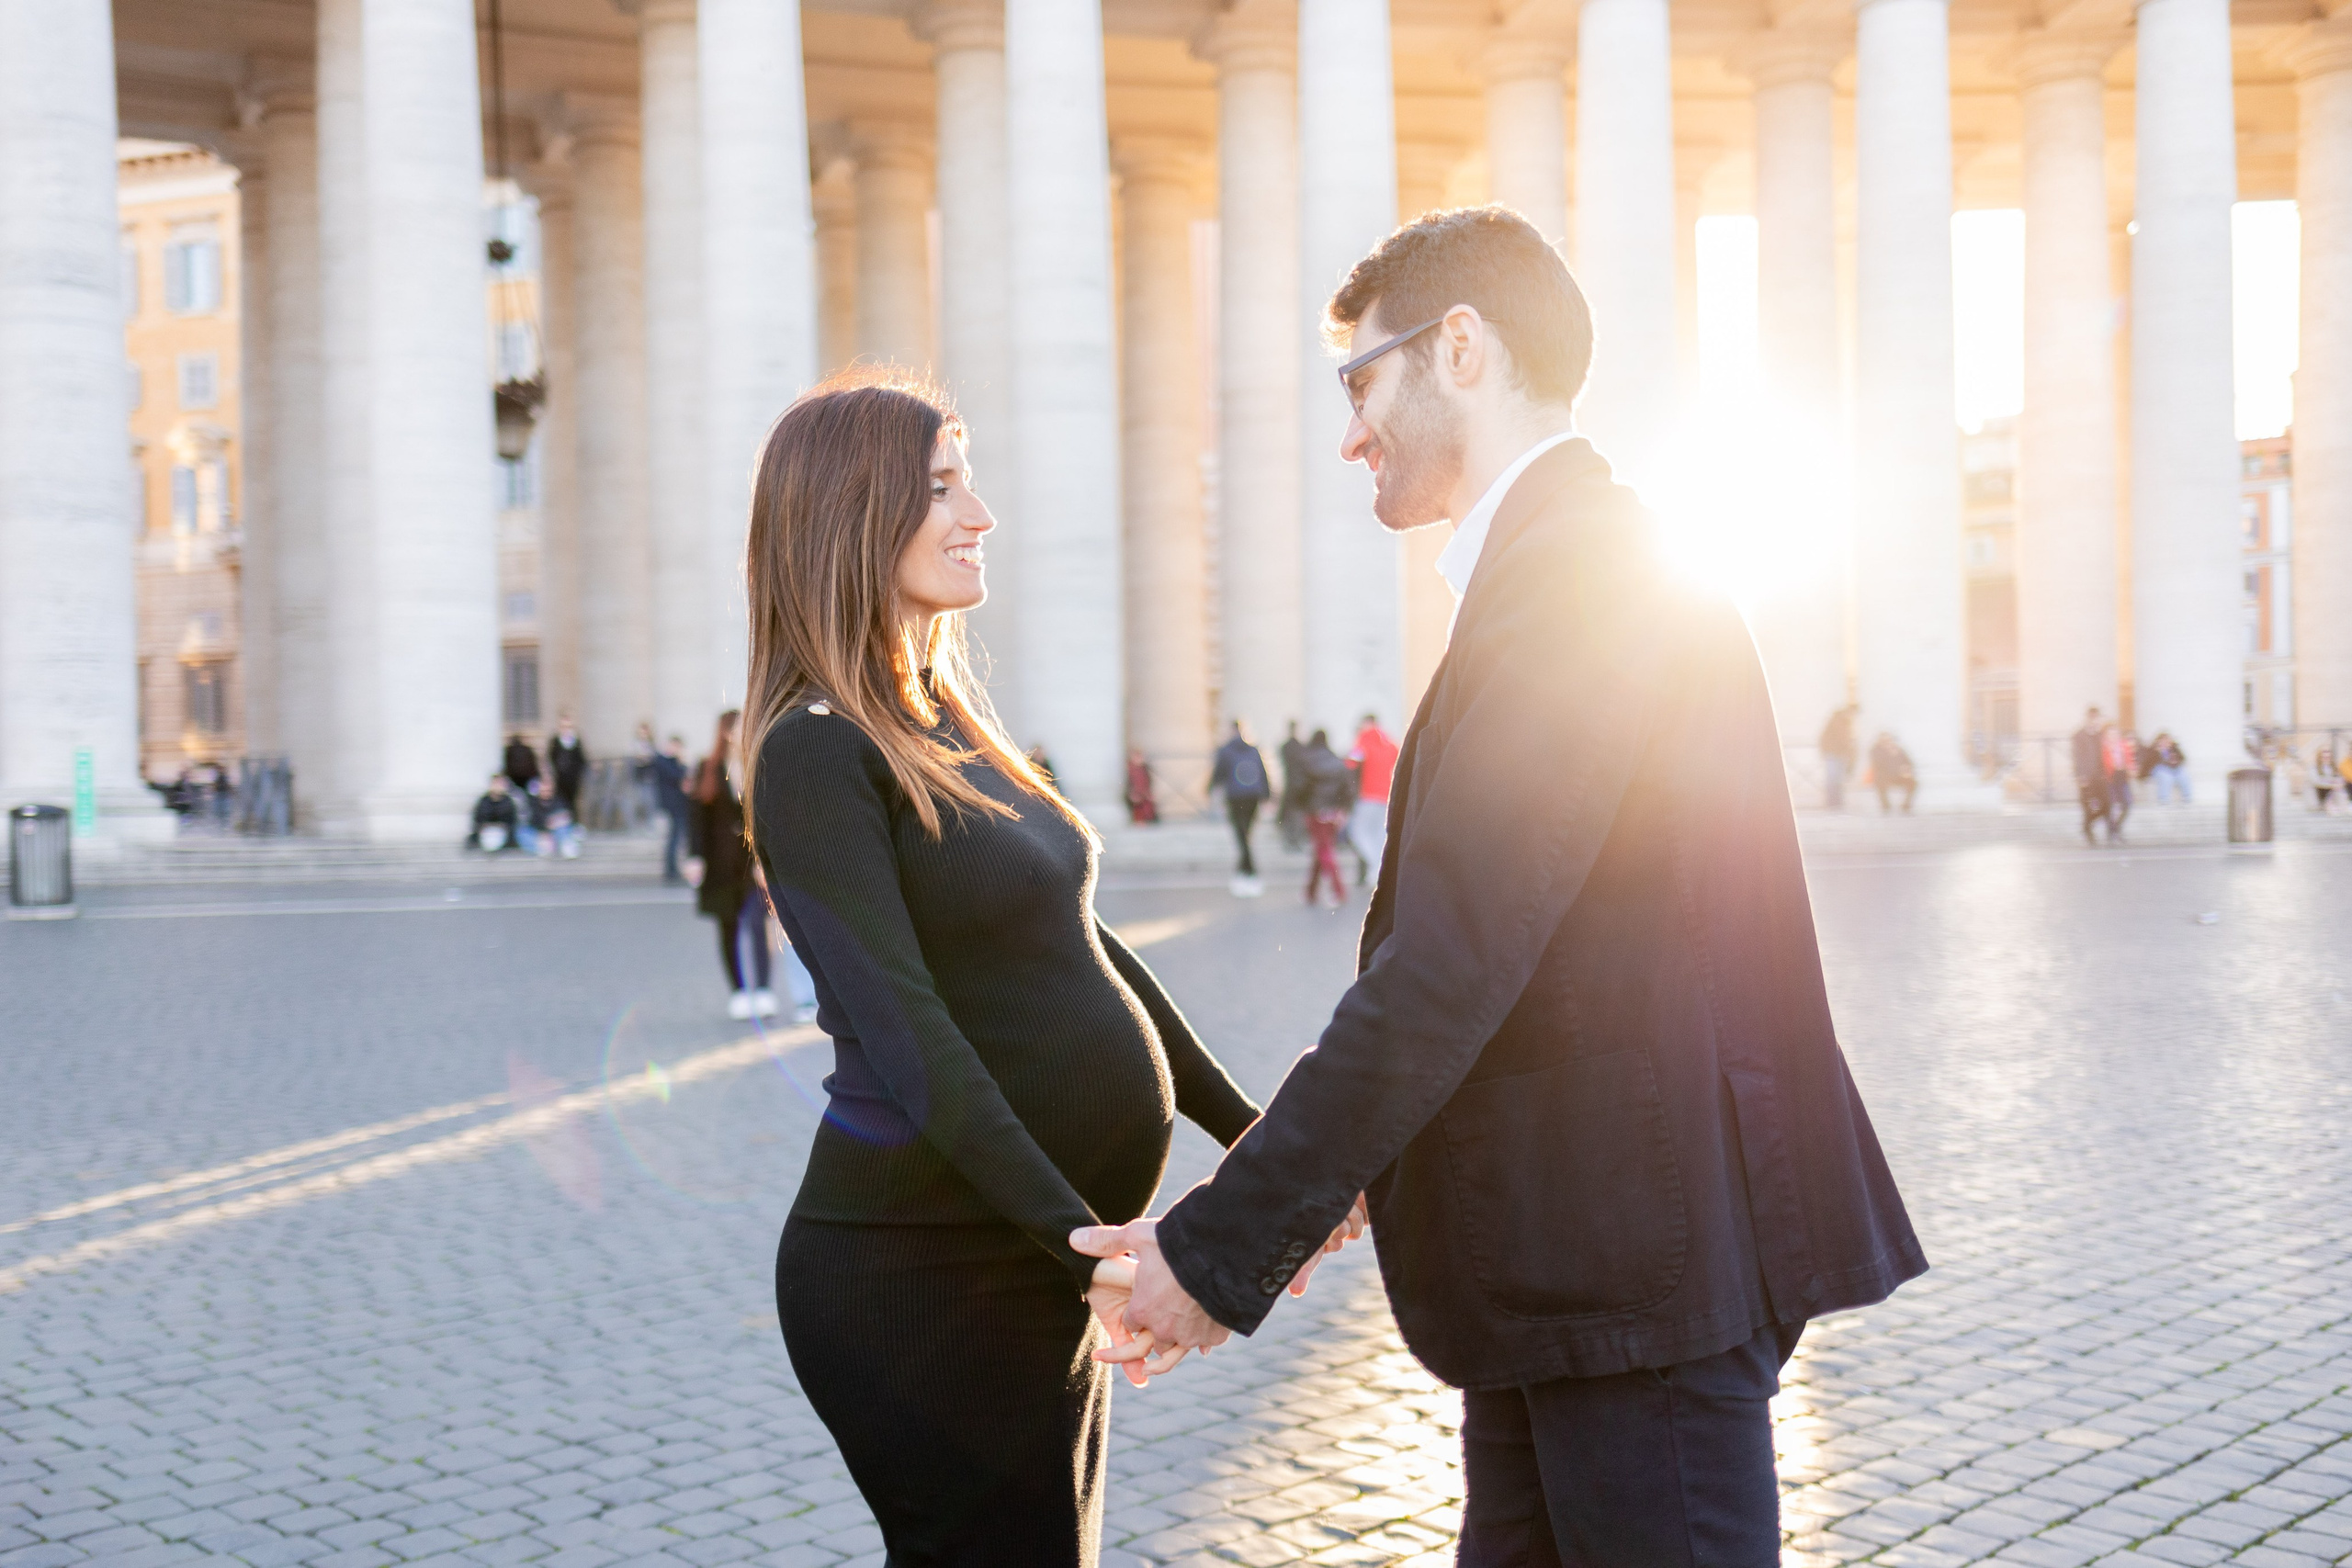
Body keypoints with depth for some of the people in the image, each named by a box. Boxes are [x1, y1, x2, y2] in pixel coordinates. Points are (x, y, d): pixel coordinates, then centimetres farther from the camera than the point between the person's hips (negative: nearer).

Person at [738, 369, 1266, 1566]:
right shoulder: (820, 752, -14)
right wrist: (1079, 1240, -28)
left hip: (1041, 1268, 9)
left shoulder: (950, 724, 13)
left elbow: (1079, 947, 16)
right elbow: (901, 1030, -22)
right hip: (922, 1273, -9)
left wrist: (1245, 1132, 15)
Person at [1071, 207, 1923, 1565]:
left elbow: (1450, 964, -24)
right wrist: (1344, 1175, 18)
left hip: (1648, 1263, -10)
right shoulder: (1581, 561, 16)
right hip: (1562, 1264, 10)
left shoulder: (1580, 572, -17)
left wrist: (1227, 1247, -19)